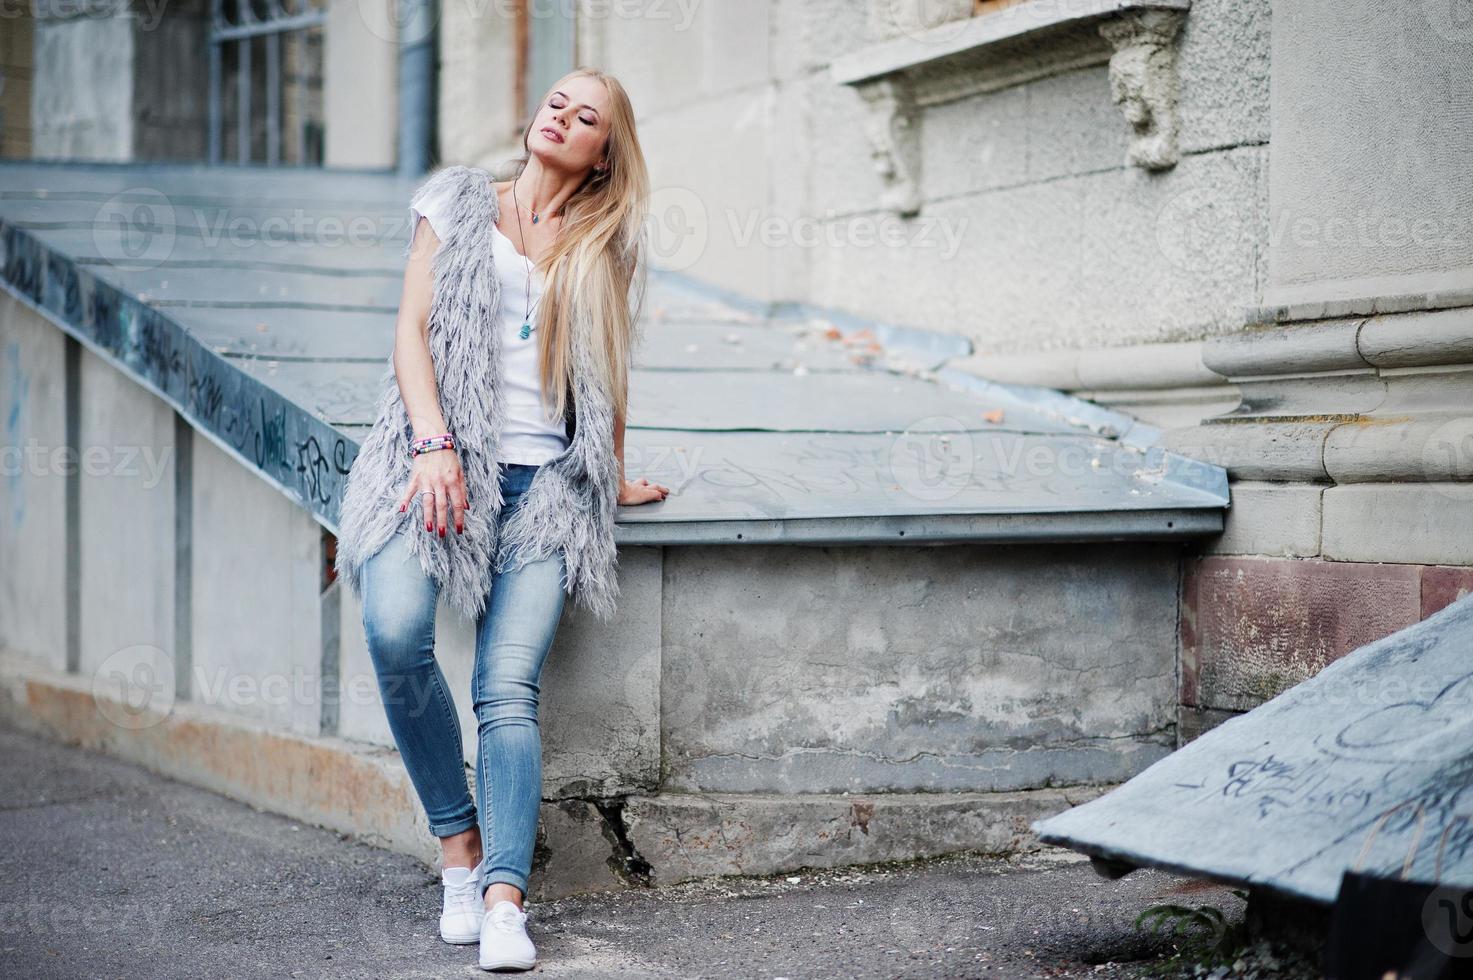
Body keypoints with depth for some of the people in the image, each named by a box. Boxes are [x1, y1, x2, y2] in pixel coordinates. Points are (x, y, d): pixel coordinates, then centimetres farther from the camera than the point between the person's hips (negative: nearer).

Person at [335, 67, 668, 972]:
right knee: (395, 631, -27)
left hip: (545, 477, 1)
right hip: (442, 457, -1)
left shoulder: (602, 248, 18)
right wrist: (433, 443, -8)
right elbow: (412, 328, 6)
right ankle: (461, 845, -12)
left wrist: (616, 479, 21)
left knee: (510, 687, -16)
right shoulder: (458, 202, 14)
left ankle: (504, 897, -24)